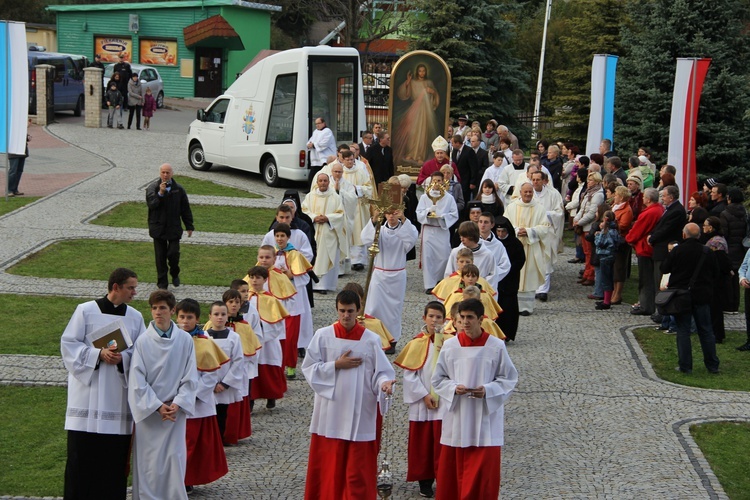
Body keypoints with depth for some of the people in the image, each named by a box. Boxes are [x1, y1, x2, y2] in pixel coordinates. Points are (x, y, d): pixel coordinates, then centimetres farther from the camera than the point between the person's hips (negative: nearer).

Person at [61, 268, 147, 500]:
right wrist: (98, 354, -15)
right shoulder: (85, 311, -1)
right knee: (81, 453, -2)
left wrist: (122, 357, -13)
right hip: (87, 395, -2)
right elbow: (69, 344, -2)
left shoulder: (135, 317, 7)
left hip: (118, 396, 3)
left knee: (115, 454, 2)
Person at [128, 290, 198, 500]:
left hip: (176, 411, 1)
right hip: (148, 411, -1)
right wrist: (156, 406, -11)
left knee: (175, 462, 1)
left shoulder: (185, 340, -1)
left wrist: (177, 404, -9)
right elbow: (137, 381, -5)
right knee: (148, 464, 2)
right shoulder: (143, 341, -5)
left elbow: (190, 378, 2)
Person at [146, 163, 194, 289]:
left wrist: (189, 226, 8)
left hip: (174, 227, 0)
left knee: (173, 254, -7)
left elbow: (185, 209, 8)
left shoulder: (179, 189, 3)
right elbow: (151, 204, -16)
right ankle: (162, 282, 13)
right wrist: (160, 193, -27)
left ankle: (175, 274, 22)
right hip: (158, 227, 0)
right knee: (160, 256, 4)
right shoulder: (152, 188, -1)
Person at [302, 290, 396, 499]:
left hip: (360, 413, -1)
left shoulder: (371, 339, -1)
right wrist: (336, 365, -12)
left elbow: (381, 371, -2)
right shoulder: (323, 336, -1)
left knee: (357, 467, 2)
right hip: (330, 412, 1)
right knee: (328, 464, 7)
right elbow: (309, 367, -1)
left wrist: (384, 382, -23)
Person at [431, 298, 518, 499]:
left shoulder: (496, 347, -5)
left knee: (482, 472, 0)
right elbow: (438, 379, 7)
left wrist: (488, 390, -15)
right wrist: (453, 388, -12)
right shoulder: (449, 346, -1)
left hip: (485, 418, -2)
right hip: (456, 418, 2)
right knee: (452, 470, 7)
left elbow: (509, 378, 1)